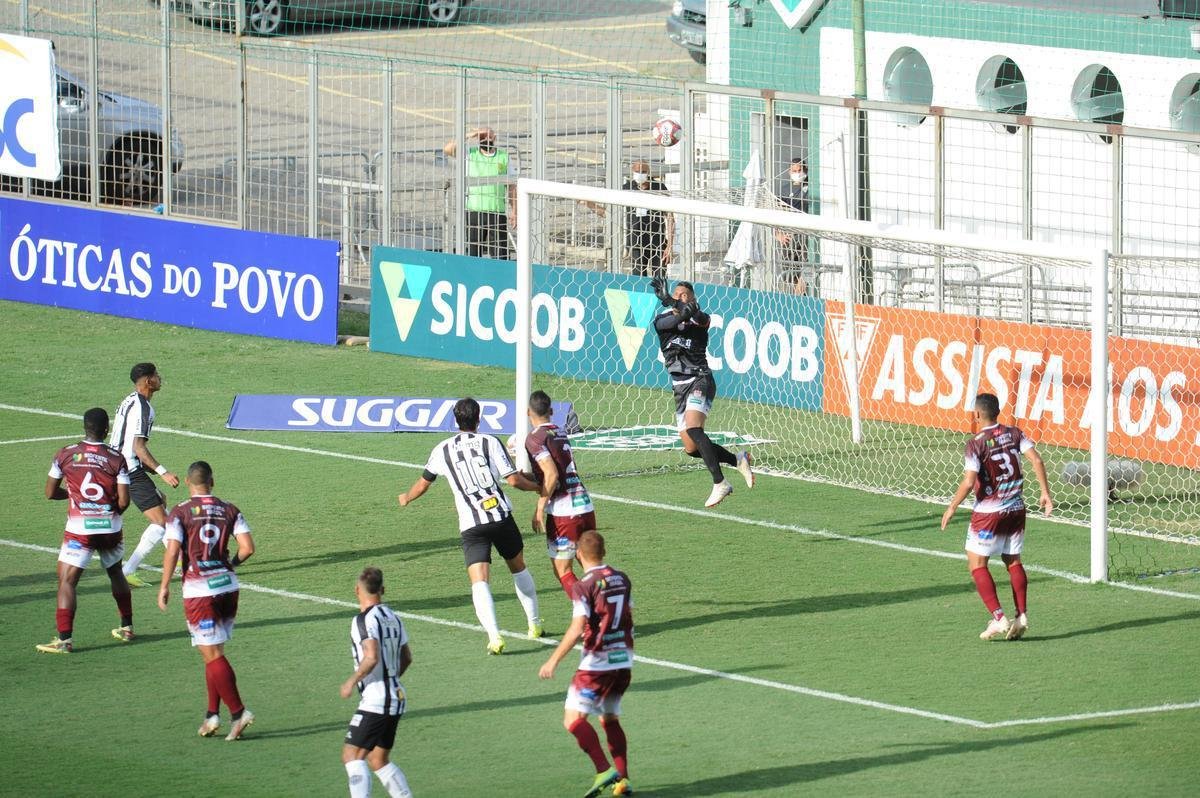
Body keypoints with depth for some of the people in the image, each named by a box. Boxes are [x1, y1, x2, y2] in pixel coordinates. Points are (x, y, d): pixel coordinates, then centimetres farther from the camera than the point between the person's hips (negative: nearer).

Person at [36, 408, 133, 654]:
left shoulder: (65, 455, -4)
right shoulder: (116, 458, -3)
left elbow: (50, 493, 3)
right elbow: (123, 500, -5)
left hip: (79, 529, -3)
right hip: (110, 527, 3)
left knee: (67, 581, -3)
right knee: (115, 573, 26)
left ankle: (64, 639, -14)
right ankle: (127, 627, 36)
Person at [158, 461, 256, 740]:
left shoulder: (180, 512, -6)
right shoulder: (229, 510, 5)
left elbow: (172, 551, -13)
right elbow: (248, 547, -2)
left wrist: (164, 586, -5)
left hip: (199, 591, -5)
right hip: (228, 586, 5)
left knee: (212, 655, -1)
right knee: (214, 654, 16)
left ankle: (238, 712, -9)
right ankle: (212, 714, 15)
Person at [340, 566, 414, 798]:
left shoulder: (364, 620, -14)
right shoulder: (393, 618, 12)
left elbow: (372, 657, -26)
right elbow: (406, 658, 20)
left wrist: (352, 681, -13)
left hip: (375, 700, -9)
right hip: (396, 698, 9)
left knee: (352, 755, -9)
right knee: (378, 760, 15)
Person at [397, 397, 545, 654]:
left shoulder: (442, 450, 6)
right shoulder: (490, 443, 1)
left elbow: (423, 483, 20)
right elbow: (514, 480, -4)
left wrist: (406, 498, 41)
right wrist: (536, 487, 17)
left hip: (471, 526, -1)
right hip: (501, 516, 1)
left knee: (479, 581, -9)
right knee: (518, 568, 24)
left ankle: (494, 636, -28)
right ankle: (534, 624, 33)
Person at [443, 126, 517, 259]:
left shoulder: (504, 157, 8)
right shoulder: (469, 154, 7)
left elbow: (512, 186, 10)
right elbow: (448, 149, -6)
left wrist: (514, 211, 3)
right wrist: (469, 136, -10)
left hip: (497, 212, 0)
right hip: (473, 212, 0)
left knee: (500, 253, -2)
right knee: (473, 254, 0)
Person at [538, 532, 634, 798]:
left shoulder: (585, 586, -13)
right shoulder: (622, 579, 8)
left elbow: (577, 629, -18)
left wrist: (554, 660, -14)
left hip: (596, 663, -7)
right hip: (624, 660, 7)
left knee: (574, 718, -5)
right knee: (610, 718, 19)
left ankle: (604, 770, -20)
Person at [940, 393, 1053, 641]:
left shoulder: (976, 443, -13)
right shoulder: (1014, 434, 2)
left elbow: (969, 482, -18)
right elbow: (1036, 459, -7)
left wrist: (952, 508, -6)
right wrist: (1045, 493, 0)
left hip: (988, 512, -6)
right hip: (1016, 508, 6)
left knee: (977, 565, 3)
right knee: (1013, 561, 17)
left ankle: (998, 619, -8)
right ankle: (1021, 617, 9)